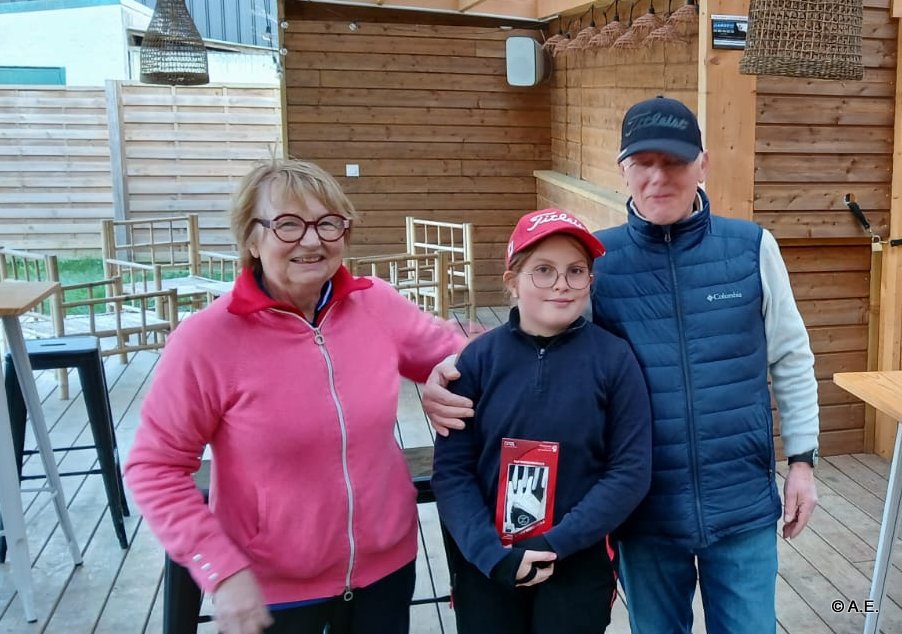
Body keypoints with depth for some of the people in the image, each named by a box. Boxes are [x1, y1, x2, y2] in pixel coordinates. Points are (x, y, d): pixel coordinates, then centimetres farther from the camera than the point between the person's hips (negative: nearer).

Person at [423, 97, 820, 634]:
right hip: (646, 512, 0)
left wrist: (803, 458, 5)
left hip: (744, 507, 1)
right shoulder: (596, 259, -7)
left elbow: (791, 361, 6)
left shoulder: (753, 248, -4)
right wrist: (451, 372, -20)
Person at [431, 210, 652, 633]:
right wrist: (493, 554, -16)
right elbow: (451, 471, -6)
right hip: (484, 566, 1)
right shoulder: (478, 358, -6)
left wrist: (556, 545, -15)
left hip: (579, 564, -1)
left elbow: (631, 471, -9)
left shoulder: (614, 359, -8)